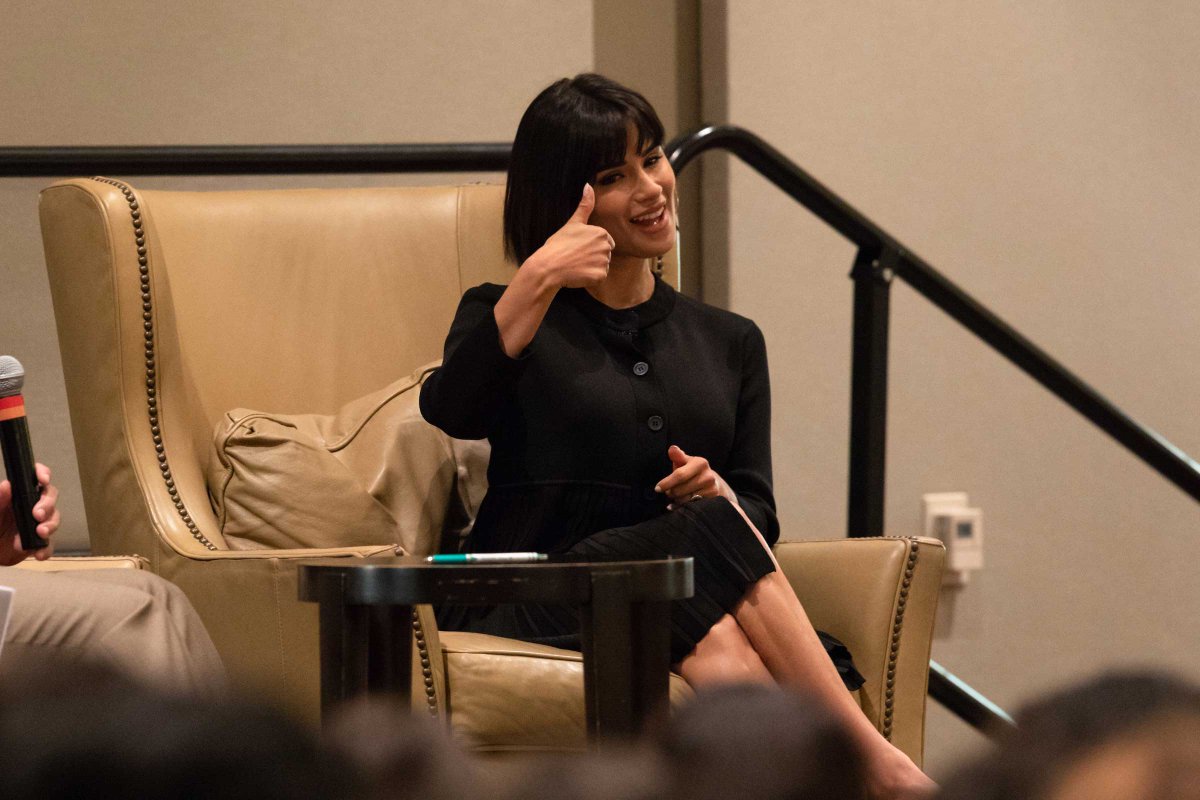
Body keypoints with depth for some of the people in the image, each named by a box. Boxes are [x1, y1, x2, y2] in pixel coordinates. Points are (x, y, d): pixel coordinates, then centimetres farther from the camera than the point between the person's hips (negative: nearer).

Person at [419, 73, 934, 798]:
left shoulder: (728, 342, 23)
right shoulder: (507, 315, 13)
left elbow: (759, 515, 16)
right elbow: (451, 412, -10)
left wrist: (717, 492, -8)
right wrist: (538, 281, -22)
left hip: (683, 611, 3)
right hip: (528, 606, -3)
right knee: (712, 533, -34)